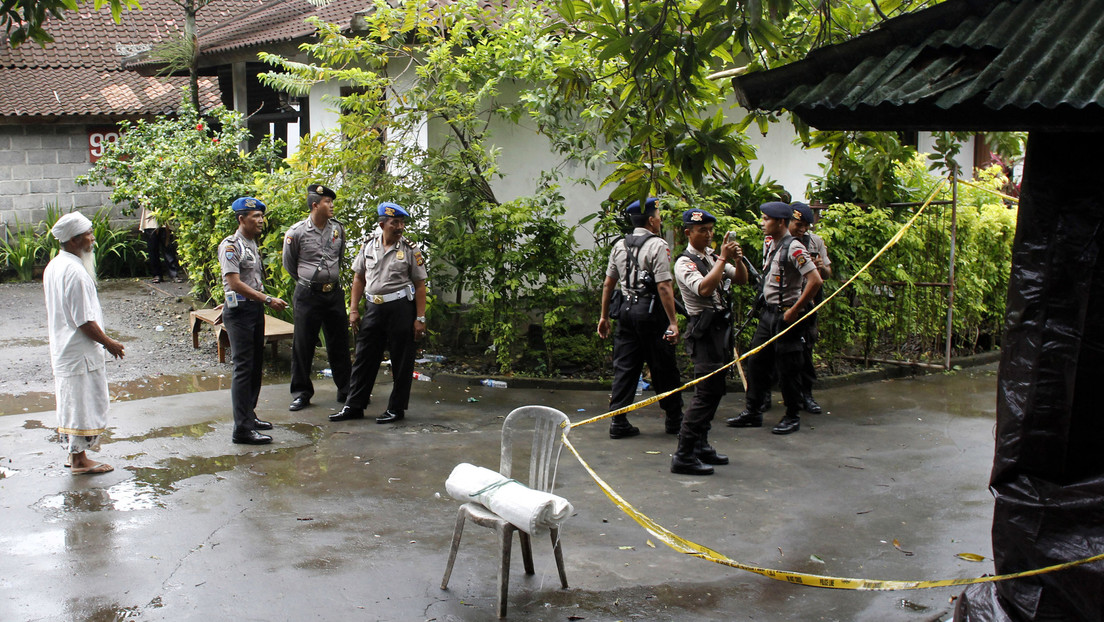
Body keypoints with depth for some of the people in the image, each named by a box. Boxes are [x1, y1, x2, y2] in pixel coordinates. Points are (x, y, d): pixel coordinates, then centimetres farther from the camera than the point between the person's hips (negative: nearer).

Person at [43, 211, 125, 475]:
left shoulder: (53, 267, 8)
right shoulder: (75, 272, -23)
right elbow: (85, 321, -23)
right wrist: (108, 343, -11)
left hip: (61, 349, 10)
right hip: (80, 353, -10)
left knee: (70, 403, 17)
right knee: (84, 404, 1)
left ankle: (75, 454, 27)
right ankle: (80, 460, 9)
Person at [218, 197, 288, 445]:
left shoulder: (253, 244, 14)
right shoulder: (231, 246, -13)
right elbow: (235, 283, -19)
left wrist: (265, 302, 13)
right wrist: (268, 299, -21)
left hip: (256, 309, 9)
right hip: (239, 310, -9)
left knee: (255, 366, 13)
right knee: (243, 368, -9)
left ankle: (249, 415, 24)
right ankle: (242, 429, -9)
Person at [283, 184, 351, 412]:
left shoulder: (338, 228, 5)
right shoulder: (297, 232, -7)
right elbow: (289, 264, 6)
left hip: (334, 293, 4)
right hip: (307, 295, -3)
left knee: (339, 343, 8)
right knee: (303, 345, 2)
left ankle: (346, 390, 18)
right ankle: (301, 393, 13)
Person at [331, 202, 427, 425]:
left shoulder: (410, 250, -3)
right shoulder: (369, 245, 6)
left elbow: (419, 285, -3)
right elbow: (359, 278, 13)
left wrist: (420, 318, -8)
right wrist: (353, 309, 8)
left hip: (401, 308, -3)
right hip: (373, 306, 4)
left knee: (401, 361, 3)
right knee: (363, 358, 8)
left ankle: (396, 408, 14)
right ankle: (354, 406, 17)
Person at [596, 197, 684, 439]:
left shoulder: (619, 245, 10)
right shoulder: (658, 245, -10)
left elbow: (608, 283, 13)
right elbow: (664, 286, -17)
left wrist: (604, 316, 20)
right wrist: (673, 322, -17)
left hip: (626, 309, 6)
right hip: (651, 311, -6)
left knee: (624, 367, 8)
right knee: (664, 369, 6)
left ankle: (618, 422, 6)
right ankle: (674, 420, 17)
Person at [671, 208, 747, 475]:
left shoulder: (713, 257, 14)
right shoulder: (685, 263, -10)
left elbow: (742, 280, 13)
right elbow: (704, 288, -27)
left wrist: (738, 260, -6)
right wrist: (723, 259, -23)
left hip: (722, 327, 9)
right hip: (705, 331, -9)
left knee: (715, 391, 13)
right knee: (706, 392, -12)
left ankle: (701, 446, 22)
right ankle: (683, 456, -11)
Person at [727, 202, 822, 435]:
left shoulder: (793, 248, -18)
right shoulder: (768, 244, 9)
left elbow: (815, 280, -24)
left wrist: (795, 310, -19)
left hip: (786, 316, -9)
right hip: (768, 312, 9)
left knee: (787, 368, 0)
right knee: (756, 361, 10)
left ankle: (793, 417, 13)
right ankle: (753, 412, 20)